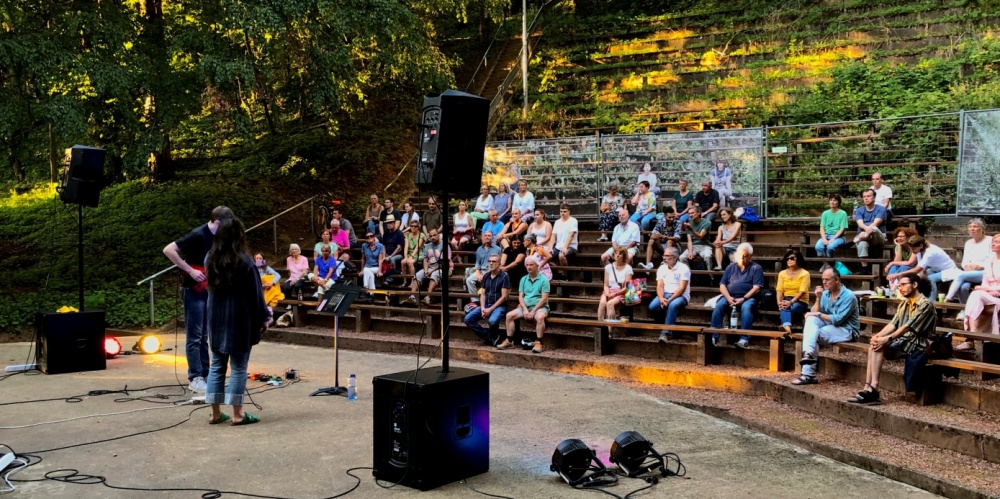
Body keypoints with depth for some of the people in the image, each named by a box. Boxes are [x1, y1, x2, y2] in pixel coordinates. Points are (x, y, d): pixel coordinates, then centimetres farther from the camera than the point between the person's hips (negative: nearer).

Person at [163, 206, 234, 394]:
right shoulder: (198, 235, -19)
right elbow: (168, 250, -23)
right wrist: (190, 271, -23)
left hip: (208, 290, 8)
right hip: (194, 290, -8)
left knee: (204, 336, 13)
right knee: (194, 336, -4)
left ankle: (205, 374, 19)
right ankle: (195, 378, 0)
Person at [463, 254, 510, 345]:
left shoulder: (504, 276, -7)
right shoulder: (486, 276, 12)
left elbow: (504, 297, -11)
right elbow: (482, 294, 11)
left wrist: (490, 309, -16)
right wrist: (482, 307, -8)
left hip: (499, 306, -6)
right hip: (486, 305, 6)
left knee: (492, 321, -37)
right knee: (468, 319, -13)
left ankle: (494, 337, -3)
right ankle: (489, 337, -6)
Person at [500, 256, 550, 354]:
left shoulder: (543, 279, -3)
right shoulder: (523, 279, 13)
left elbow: (544, 298, -10)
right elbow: (520, 296, 8)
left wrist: (533, 311, -16)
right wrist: (525, 310, -10)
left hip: (539, 307, -5)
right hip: (525, 306, 5)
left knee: (539, 317, -38)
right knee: (509, 315, -16)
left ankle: (538, 343, -31)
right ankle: (509, 341, -10)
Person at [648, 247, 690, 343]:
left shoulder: (683, 268, -5)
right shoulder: (661, 268, 11)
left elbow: (681, 288, -13)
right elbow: (659, 286, 1)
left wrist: (670, 299, -23)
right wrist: (661, 298, -19)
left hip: (680, 296, -4)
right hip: (665, 295, 4)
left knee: (672, 305, -38)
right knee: (652, 306, -26)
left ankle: (665, 333, -34)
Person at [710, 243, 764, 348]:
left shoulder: (756, 268, 9)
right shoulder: (731, 267, 19)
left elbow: (756, 288, -3)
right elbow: (722, 285, 12)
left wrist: (743, 299, -16)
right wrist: (728, 298, -8)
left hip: (748, 297, -3)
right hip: (730, 297, 3)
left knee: (746, 307, -37)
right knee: (719, 306, -28)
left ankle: (744, 339, -42)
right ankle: (714, 337, -34)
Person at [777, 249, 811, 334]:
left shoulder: (804, 273, -1)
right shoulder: (782, 273, 13)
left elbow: (802, 291, -12)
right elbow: (779, 290, 2)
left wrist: (791, 302, -26)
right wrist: (779, 302, -18)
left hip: (800, 301, -1)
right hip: (786, 300, 1)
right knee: (784, 306, -36)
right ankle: (787, 327, -62)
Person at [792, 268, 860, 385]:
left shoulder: (848, 296, -15)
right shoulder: (825, 293, 5)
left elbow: (837, 320, -22)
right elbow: (815, 313, 0)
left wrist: (819, 314, -16)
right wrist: (818, 298, -12)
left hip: (846, 330, -7)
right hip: (830, 326, 7)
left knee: (814, 334, -27)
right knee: (811, 319, -21)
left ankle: (808, 374, -27)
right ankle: (808, 354, -34)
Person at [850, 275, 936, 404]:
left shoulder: (925, 305, -9)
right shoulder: (903, 304, 17)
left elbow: (908, 327, -19)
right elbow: (893, 324, 5)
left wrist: (887, 339, -26)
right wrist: (878, 335, -13)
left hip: (916, 343, -7)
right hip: (902, 341, 7)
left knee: (879, 347, -26)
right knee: (874, 347, -19)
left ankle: (873, 388, -28)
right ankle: (868, 389, -28)